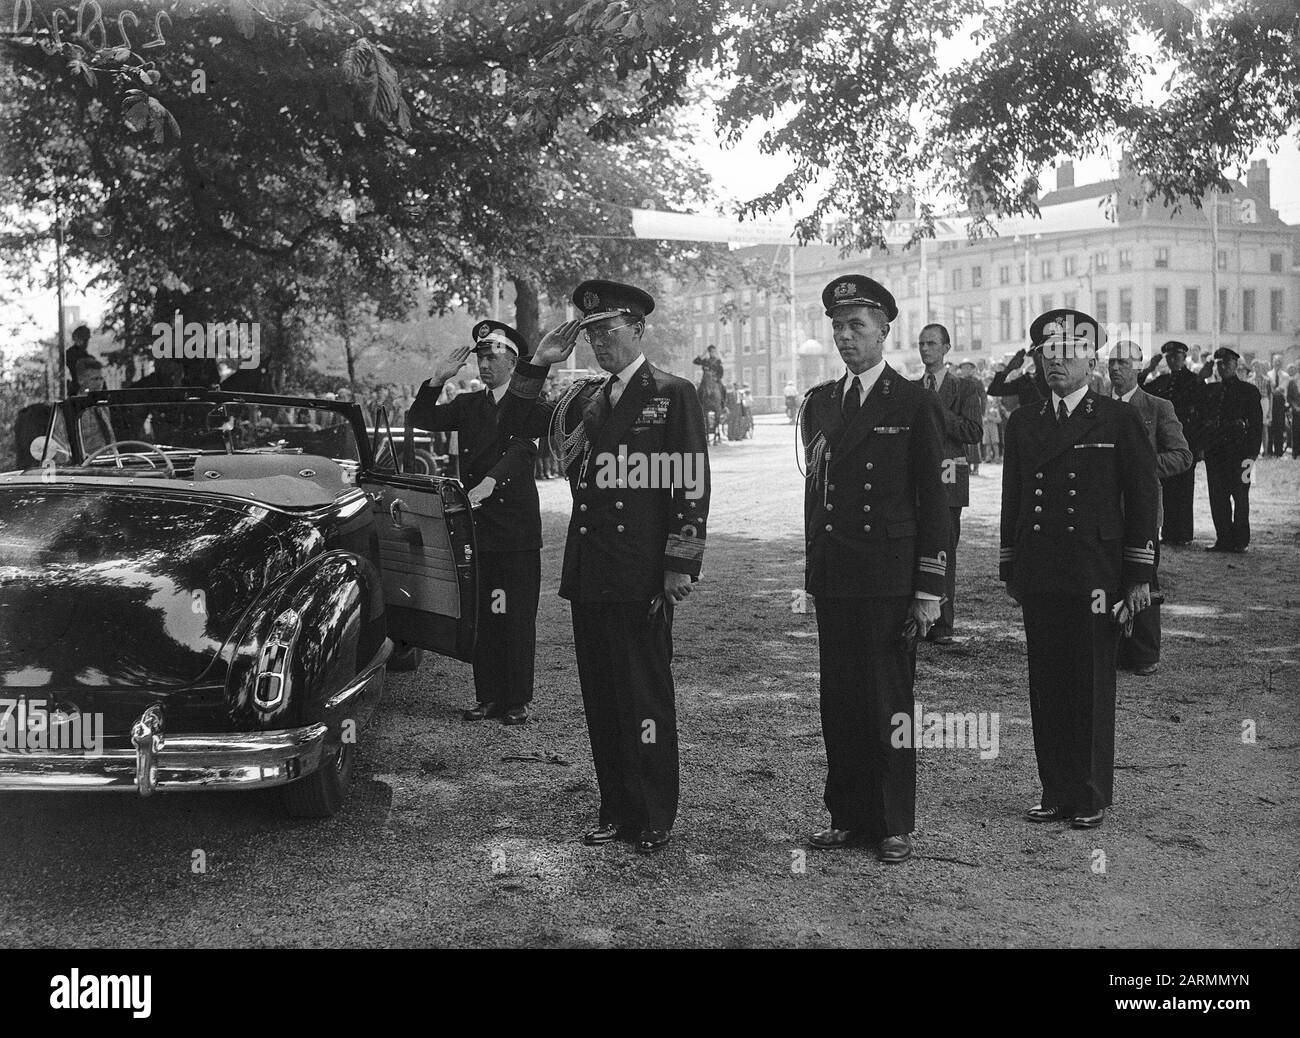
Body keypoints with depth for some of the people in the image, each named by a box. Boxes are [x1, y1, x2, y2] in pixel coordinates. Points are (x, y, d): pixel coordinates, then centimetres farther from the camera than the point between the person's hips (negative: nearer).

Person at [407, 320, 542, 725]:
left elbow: (522, 449, -17)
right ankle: (487, 696, 14)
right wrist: (438, 380, -6)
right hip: (476, 525, 4)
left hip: (516, 528, -4)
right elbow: (419, 420, 8)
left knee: (517, 616, -2)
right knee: (481, 615, 6)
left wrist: (489, 482, -33)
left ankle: (517, 701, 4)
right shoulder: (468, 405, 15)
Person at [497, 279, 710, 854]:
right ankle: (616, 809, 21)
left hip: (642, 578, -6)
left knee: (645, 697, 1)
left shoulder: (674, 395, -2)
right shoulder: (584, 398, 15)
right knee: (600, 697, 10)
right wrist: (537, 364, 4)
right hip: (588, 572, 6)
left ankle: (654, 818, 11)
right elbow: (516, 423, 17)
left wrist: (680, 565, -12)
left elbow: (692, 485, -7)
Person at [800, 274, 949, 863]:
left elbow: (933, 503, -3)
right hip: (832, 580, 5)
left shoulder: (914, 405, -2)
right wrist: (811, 570, 11)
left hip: (890, 578, -4)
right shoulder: (818, 402, 13)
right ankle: (847, 816, 19)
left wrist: (929, 590, -8)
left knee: (889, 703, 1)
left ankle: (894, 825, 11)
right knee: (838, 703, 8)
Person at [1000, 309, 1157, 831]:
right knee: (1046, 686, 6)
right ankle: (1055, 791, 16)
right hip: (1038, 574, 3)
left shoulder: (1119, 420, 1)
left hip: (1096, 577, -3)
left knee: (1092, 688, 2)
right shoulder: (1023, 422, 12)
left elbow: (1142, 500, 0)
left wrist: (1139, 577, -4)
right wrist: (1009, 569, 12)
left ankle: (1091, 797, 13)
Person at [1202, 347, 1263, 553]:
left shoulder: (1249, 391, 3)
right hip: (1214, 451, 4)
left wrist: (1252, 454, -10)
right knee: (1217, 496, 4)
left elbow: (1257, 424, -1)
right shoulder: (1210, 390, 14)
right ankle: (1223, 538, 11)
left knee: (1240, 496, 1)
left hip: (1239, 449, -4)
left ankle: (1240, 541, 7)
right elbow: (1203, 419, 14)